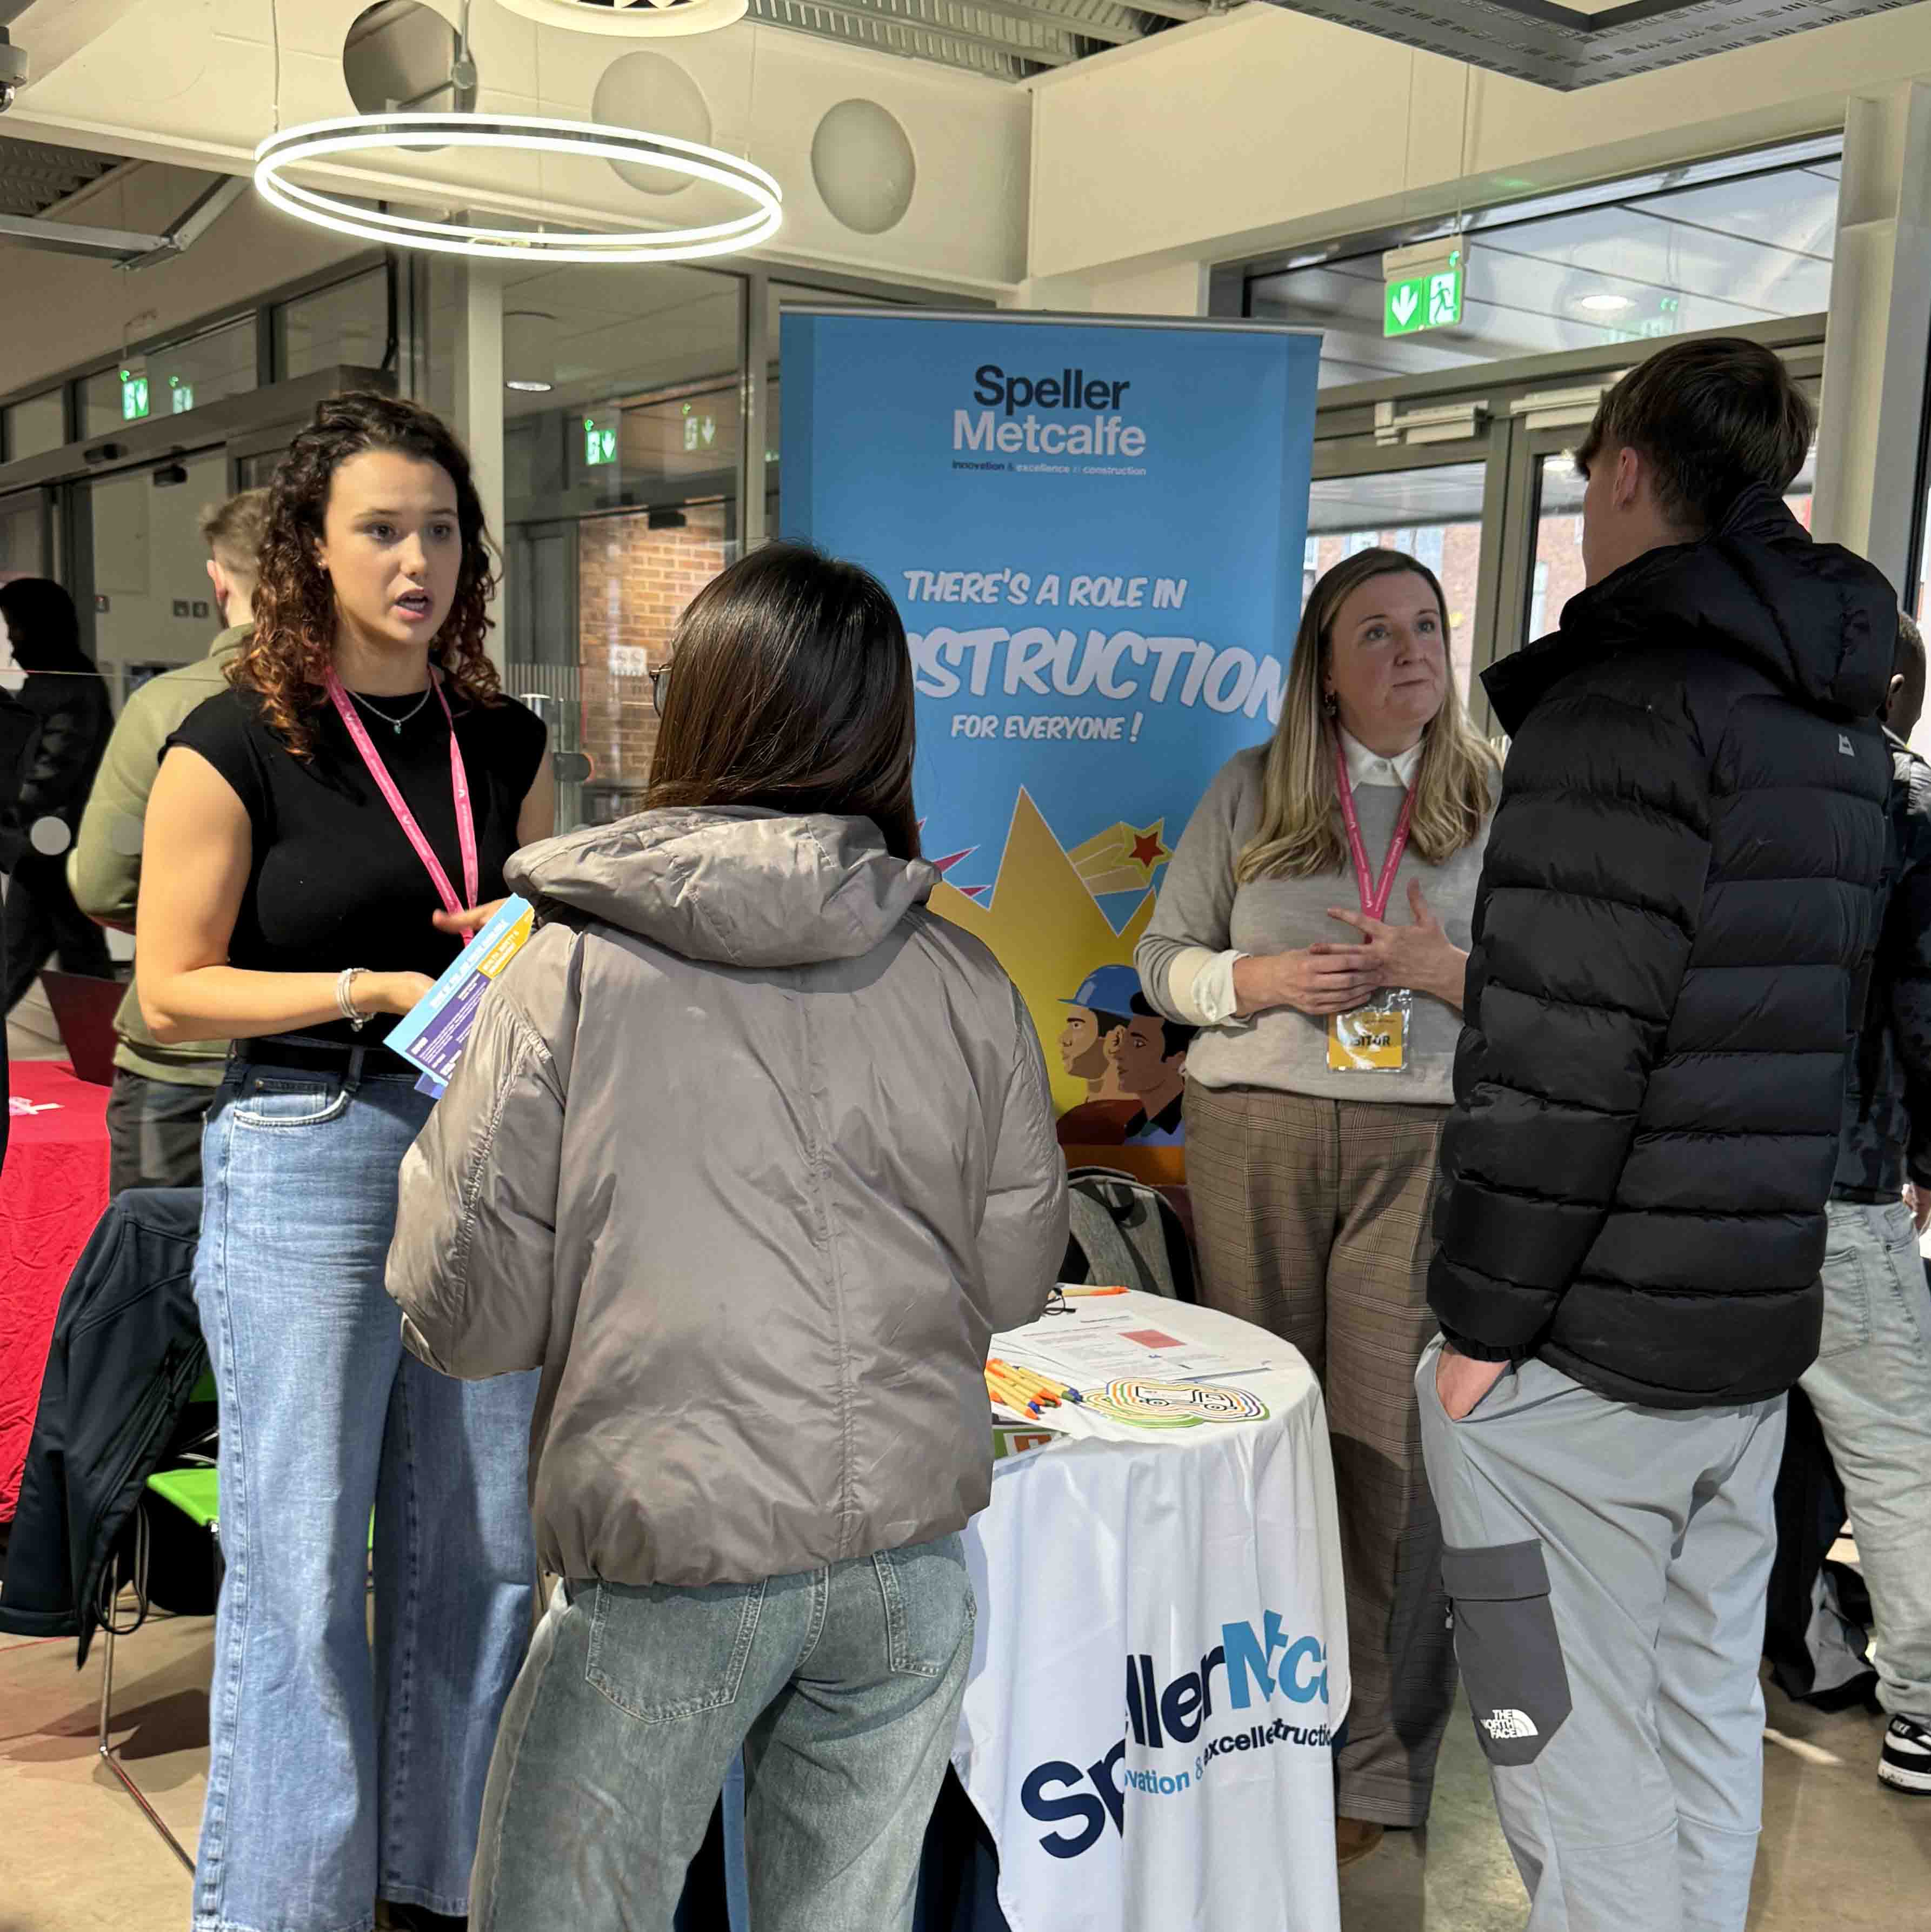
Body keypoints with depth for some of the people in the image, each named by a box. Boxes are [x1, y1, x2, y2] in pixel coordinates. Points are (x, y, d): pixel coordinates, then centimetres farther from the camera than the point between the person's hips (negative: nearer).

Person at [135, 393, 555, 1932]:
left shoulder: (508, 744, 10)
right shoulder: (237, 747, -5)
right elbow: (172, 992, -5)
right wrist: (384, 990, -14)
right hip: (305, 1159, -4)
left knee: (484, 1549, 10)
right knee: (301, 1570, 2)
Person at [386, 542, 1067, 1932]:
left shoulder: (573, 973, -10)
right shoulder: (965, 981, -3)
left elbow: (464, 1320, -7)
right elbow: (1013, 1282, 5)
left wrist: (433, 1153, 11)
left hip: (670, 1567, -3)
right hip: (912, 1553, 4)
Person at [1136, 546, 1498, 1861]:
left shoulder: (1498, 802, 7)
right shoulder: (1251, 792, 9)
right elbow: (1164, 961, 10)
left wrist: (1447, 970, -13)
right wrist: (1263, 980, -9)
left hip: (1424, 1146, -1)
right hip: (1256, 1136, 1)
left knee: (1391, 1442, -2)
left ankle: (1377, 1762, 12)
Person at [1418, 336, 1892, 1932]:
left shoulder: (1628, 697, -16)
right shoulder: (1840, 718, 13)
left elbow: (1561, 1057, -22)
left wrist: (1484, 1319, -15)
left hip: (1586, 1349, -9)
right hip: (1756, 1335, 9)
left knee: (1572, 1740, 3)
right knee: (1706, 1712, 19)